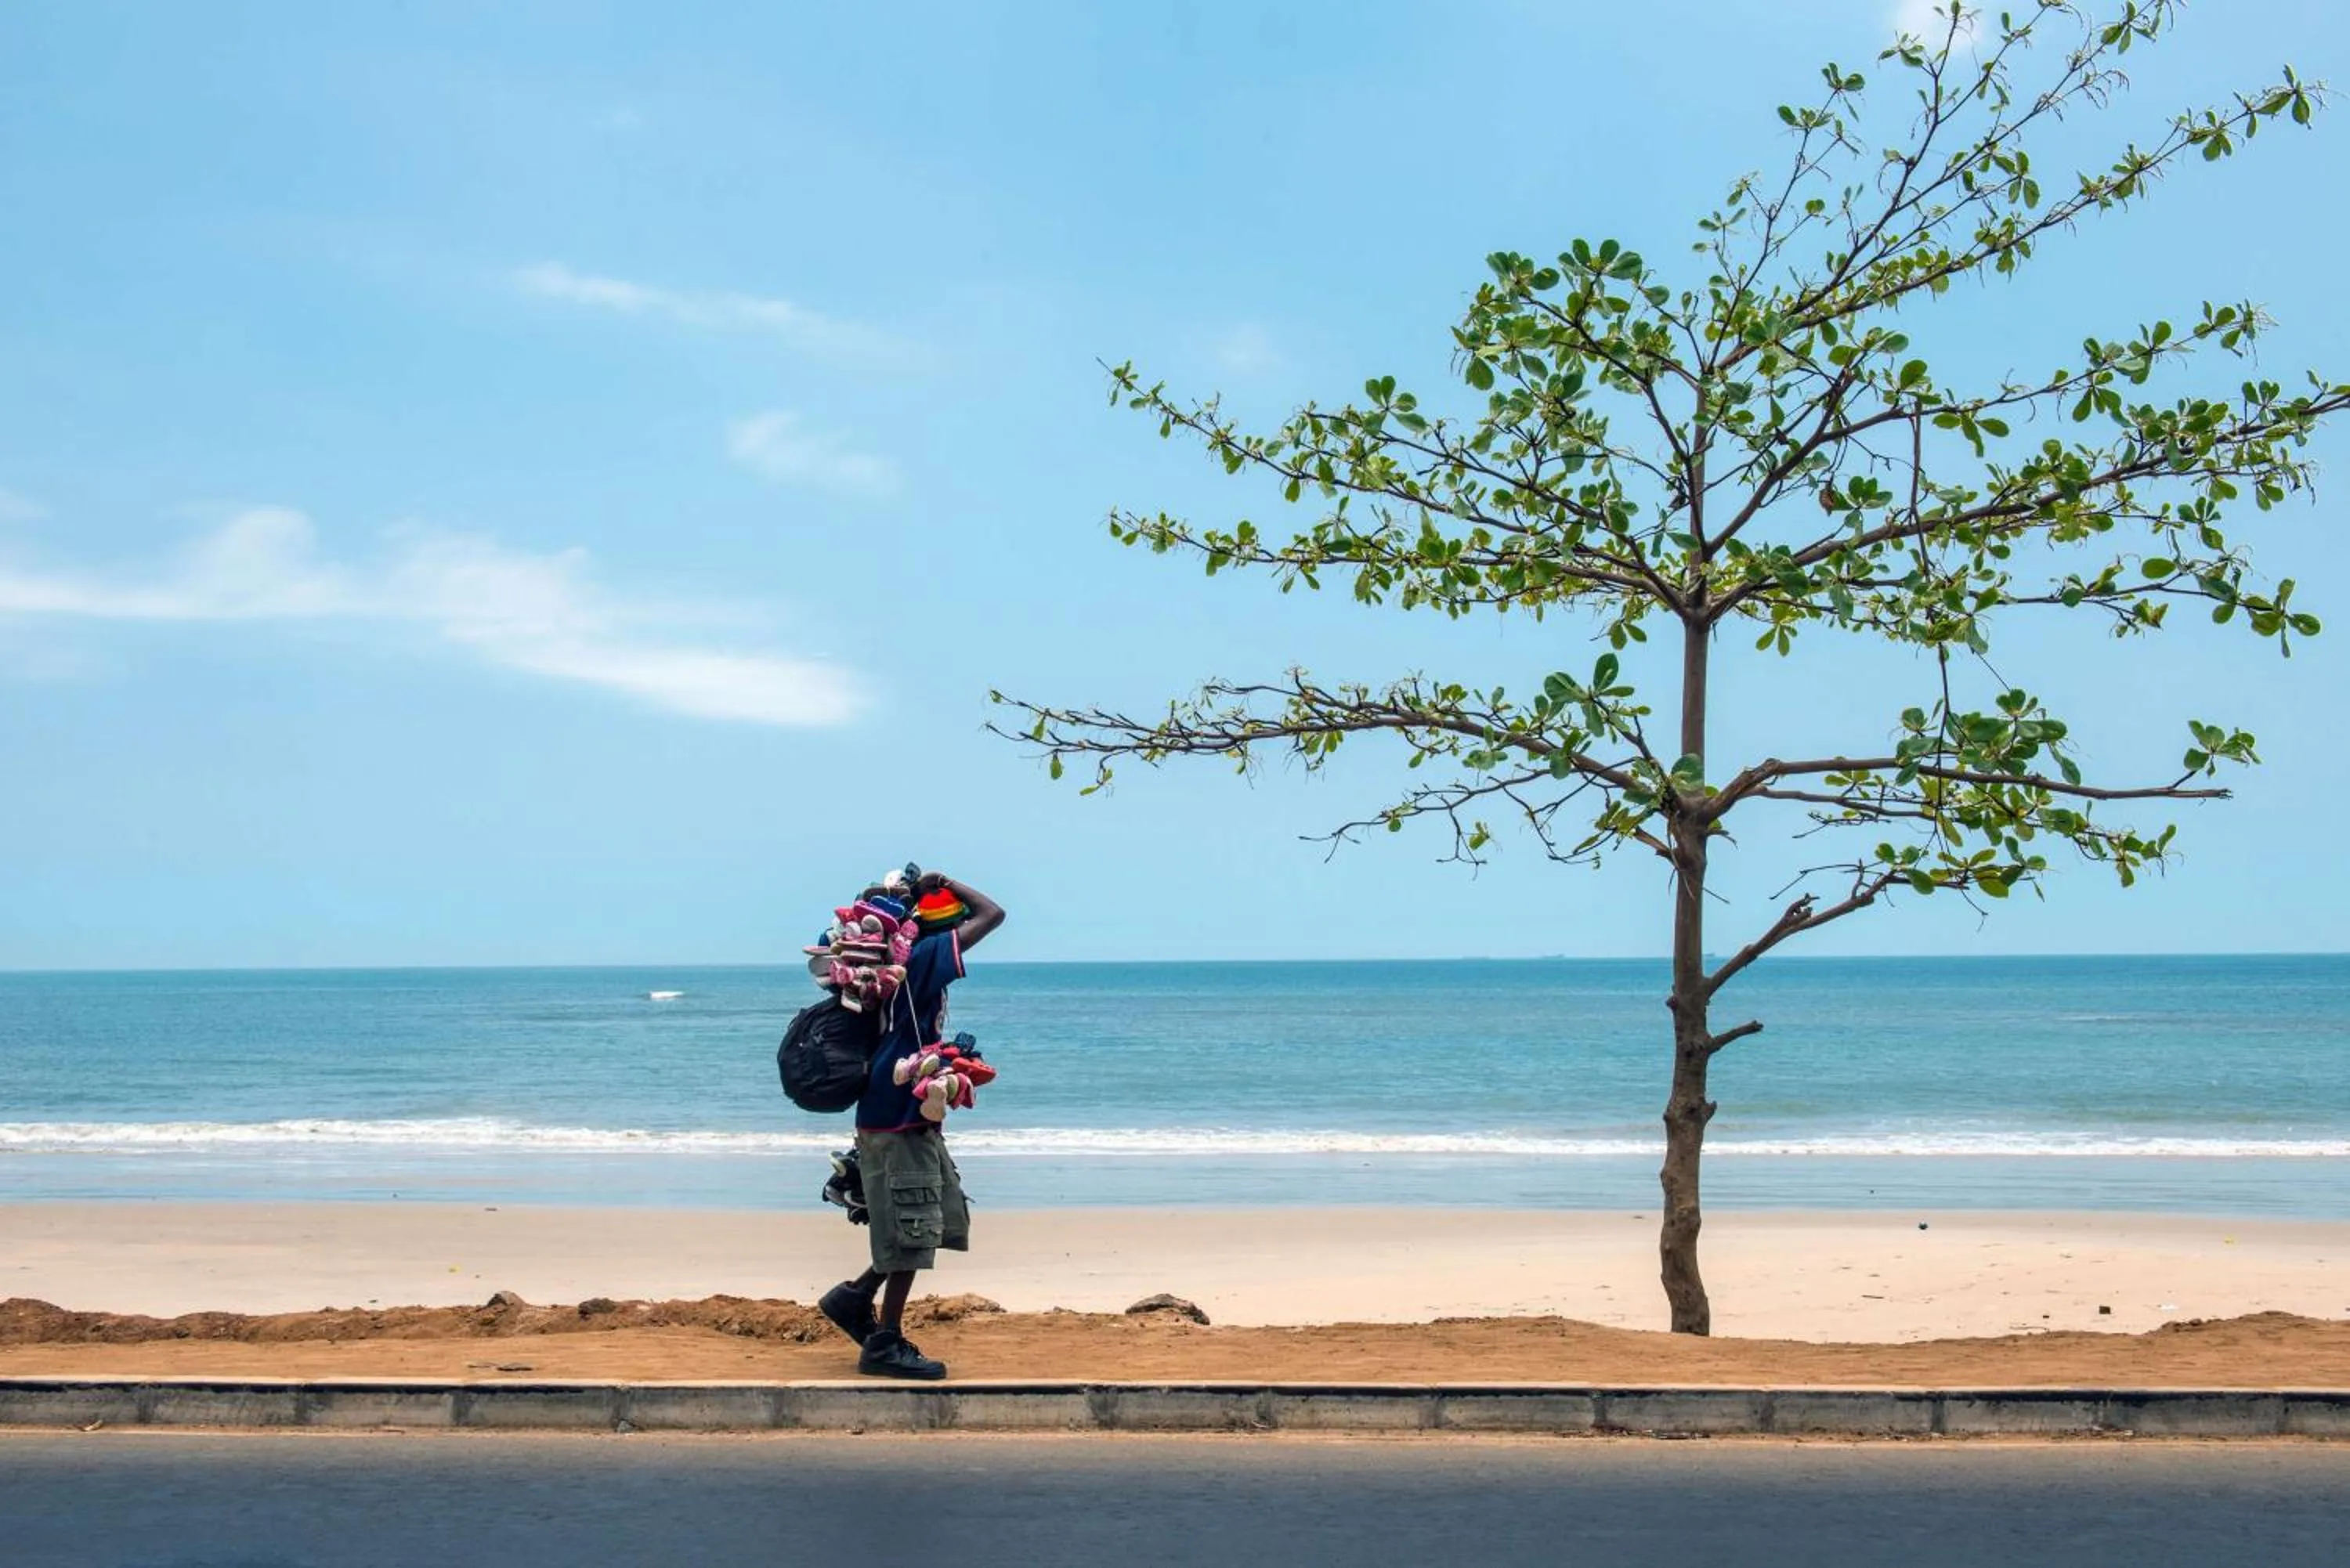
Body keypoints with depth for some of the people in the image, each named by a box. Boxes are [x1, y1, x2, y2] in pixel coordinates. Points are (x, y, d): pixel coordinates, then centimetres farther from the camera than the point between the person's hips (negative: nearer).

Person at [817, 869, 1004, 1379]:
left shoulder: (903, 961, 11)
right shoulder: (924, 958, -16)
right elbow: (992, 915, -18)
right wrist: (944, 883, -6)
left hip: (911, 1118, 10)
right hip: (899, 1118, -10)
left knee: (944, 1218, 16)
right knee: (912, 1231, -3)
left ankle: (855, 1297, 20)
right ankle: (885, 1344, 5)